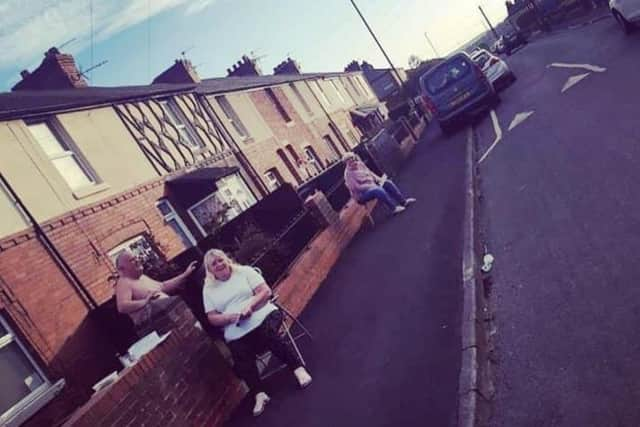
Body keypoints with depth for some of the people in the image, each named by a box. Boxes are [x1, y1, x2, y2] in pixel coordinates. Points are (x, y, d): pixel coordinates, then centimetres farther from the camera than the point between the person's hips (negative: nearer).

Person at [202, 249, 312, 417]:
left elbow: (266, 291, -1)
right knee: (242, 358, -25)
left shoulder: (244, 271, 7)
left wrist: (250, 305, -18)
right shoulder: (208, 289, 11)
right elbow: (213, 319, 5)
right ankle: (259, 394, -19)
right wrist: (233, 316, -13)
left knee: (269, 336, -31)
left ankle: (298, 368, -23)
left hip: (263, 315, -1)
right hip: (236, 332, 2)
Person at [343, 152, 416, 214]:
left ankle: (403, 201, 1)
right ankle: (394, 208, -21)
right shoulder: (348, 174, -21)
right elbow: (357, 187, -25)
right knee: (378, 190, -33)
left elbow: (369, 172, 14)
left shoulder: (359, 164, 2)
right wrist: (373, 185, -22)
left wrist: (379, 179, -3)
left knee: (388, 183, -4)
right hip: (361, 194, -9)